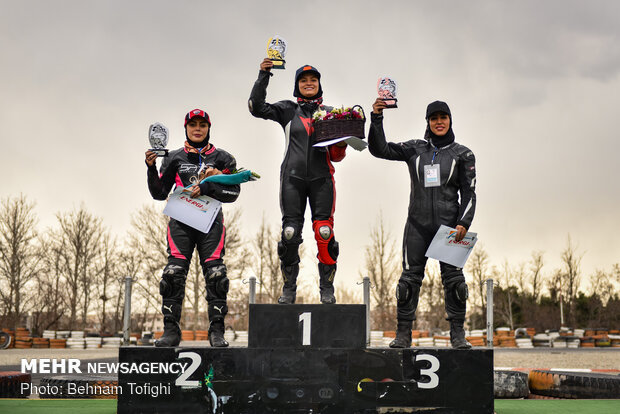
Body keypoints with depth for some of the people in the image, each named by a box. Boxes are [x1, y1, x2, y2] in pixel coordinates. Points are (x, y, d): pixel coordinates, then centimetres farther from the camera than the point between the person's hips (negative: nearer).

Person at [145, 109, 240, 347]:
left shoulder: (222, 158, 11)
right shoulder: (175, 158, 13)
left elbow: (234, 192, 2)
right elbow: (159, 193, 10)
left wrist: (207, 189, -13)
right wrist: (151, 168, -4)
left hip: (210, 222, -1)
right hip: (181, 221, 1)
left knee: (215, 274, -10)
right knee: (174, 273, -11)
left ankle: (217, 331, -4)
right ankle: (171, 331, -5)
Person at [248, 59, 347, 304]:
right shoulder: (287, 110, 12)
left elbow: (336, 156, 12)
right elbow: (257, 107, -3)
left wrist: (340, 143, -10)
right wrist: (263, 76, -8)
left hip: (321, 178, 0)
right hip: (293, 176, 0)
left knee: (324, 232, -8)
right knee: (290, 233, -5)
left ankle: (327, 290, 1)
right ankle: (289, 289, 6)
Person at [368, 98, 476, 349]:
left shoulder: (462, 154, 7)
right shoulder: (414, 149, 9)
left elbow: (468, 193, 4)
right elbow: (379, 149, 2)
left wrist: (464, 224, -9)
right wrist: (377, 118, -10)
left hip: (448, 224, -1)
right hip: (417, 224, 1)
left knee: (453, 277, -4)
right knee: (410, 277, -3)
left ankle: (458, 334, 5)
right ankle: (403, 333, 3)